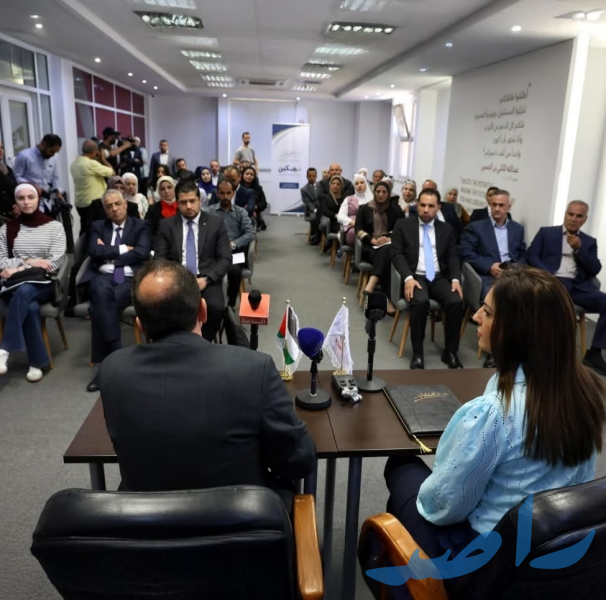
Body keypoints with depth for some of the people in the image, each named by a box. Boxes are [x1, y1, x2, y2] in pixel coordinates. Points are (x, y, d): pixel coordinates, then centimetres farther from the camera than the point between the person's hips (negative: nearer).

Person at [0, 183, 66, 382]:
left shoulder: (54, 226, 4)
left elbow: (56, 261, -7)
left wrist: (20, 268, -14)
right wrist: (28, 262, -13)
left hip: (44, 284, -1)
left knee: (24, 291, -37)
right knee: (30, 306, -33)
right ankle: (37, 362, -23)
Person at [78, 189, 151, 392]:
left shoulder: (140, 226, 13)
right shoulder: (98, 227, 19)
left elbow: (142, 253, -5)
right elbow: (94, 252, 0)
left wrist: (109, 253, -1)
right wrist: (123, 249, -1)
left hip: (130, 279, -1)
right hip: (102, 277, 2)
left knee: (98, 307, -31)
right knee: (102, 292, -36)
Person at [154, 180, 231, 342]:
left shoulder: (216, 223, 7)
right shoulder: (166, 225, 10)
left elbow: (225, 258, 3)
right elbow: (159, 259, 7)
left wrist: (206, 279, -12)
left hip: (206, 280, 0)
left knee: (215, 307, -31)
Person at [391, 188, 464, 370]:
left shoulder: (446, 229, 15)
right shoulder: (403, 225, 6)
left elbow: (453, 257, 10)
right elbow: (396, 254, -2)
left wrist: (455, 279, -9)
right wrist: (408, 278, -19)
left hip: (439, 277, 3)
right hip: (415, 276, -3)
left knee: (456, 301, -26)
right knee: (421, 301, -35)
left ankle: (450, 352, -8)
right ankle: (417, 353, -19)